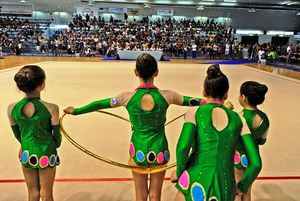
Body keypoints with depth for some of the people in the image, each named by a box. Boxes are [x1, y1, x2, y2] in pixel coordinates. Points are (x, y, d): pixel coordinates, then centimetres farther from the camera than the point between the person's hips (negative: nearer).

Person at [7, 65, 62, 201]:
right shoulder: (51, 108, -23)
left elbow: (17, 135, 2)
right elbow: (57, 136, -9)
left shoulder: (12, 108, -12)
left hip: (27, 154, 3)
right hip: (46, 154, -3)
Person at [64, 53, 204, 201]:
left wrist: (75, 111, 14)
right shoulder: (166, 96, -14)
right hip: (159, 152, 0)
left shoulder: (127, 97, -14)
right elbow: (190, 101, 4)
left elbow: (99, 104, -1)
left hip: (138, 152, 0)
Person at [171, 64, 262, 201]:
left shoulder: (195, 112, -4)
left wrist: (179, 172, -1)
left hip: (196, 187, -2)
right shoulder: (238, 119, 4)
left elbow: (182, 148, -19)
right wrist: (241, 188, 15)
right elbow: (256, 164, 0)